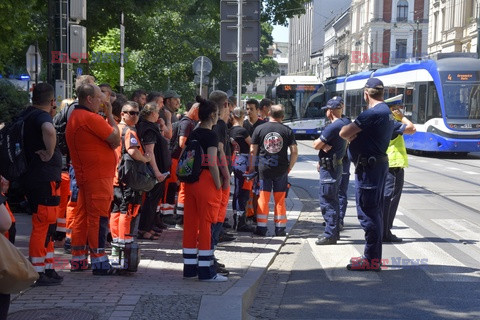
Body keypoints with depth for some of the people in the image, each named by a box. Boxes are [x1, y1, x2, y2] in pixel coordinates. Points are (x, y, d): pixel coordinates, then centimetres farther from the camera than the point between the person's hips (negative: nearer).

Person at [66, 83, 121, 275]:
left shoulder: (73, 117, 16)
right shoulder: (91, 118, -15)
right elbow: (116, 140, -13)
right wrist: (109, 115, -4)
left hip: (83, 176, 10)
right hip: (99, 176, -10)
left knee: (82, 216, 13)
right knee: (98, 217, -7)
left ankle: (78, 259, 18)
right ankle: (99, 262, -5)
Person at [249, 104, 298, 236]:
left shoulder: (259, 129, -1)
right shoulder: (287, 131, 0)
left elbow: (253, 151, 0)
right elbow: (294, 152, -2)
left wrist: (251, 167, 10)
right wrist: (289, 167, 9)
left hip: (264, 168, 0)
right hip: (281, 169, 0)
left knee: (263, 199, 6)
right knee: (280, 200, 8)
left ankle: (261, 228, 7)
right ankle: (280, 229, 11)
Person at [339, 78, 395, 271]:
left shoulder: (372, 114, -19)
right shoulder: (386, 112, 14)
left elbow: (344, 133, -18)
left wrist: (351, 137, 5)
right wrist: (354, 136, -5)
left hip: (368, 168, -11)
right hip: (379, 163, 11)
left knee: (368, 213, -6)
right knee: (374, 212, 16)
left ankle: (371, 260, -2)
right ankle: (373, 257, 25)